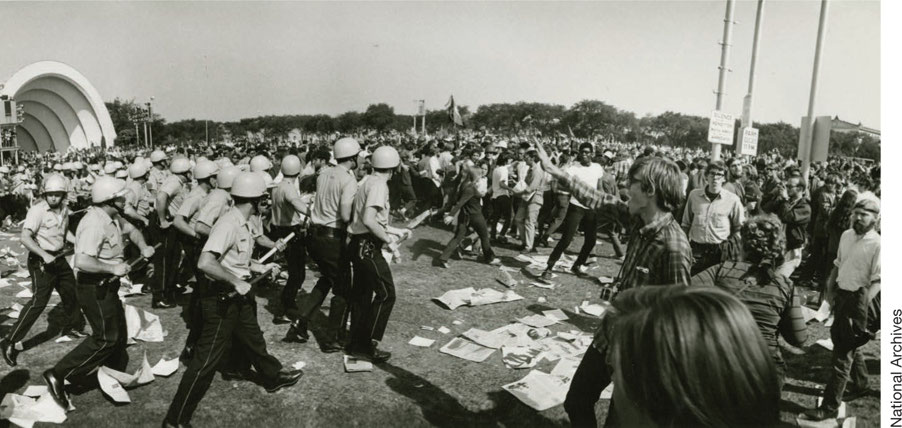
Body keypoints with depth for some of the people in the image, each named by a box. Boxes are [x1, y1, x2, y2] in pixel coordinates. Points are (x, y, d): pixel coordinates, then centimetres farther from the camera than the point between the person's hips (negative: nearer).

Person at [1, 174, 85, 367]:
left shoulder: (64, 209, 4)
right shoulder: (37, 211, -19)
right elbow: (25, 238, -27)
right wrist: (44, 255, -35)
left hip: (59, 258, 8)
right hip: (41, 261, -8)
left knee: (71, 291, 20)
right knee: (39, 301, -13)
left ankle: (73, 326, 42)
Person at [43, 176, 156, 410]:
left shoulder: (112, 217, 2)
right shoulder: (94, 224, -27)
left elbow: (131, 230, 22)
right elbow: (82, 262, -36)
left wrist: (143, 247, 4)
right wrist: (113, 268, -26)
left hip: (106, 287, 10)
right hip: (94, 288, -10)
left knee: (118, 331, 20)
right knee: (105, 338, -5)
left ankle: (116, 374, 37)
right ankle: (59, 375, 2)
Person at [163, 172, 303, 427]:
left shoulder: (242, 224, 5)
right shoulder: (228, 224, -25)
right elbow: (205, 263, -34)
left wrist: (251, 267, 10)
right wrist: (237, 282, -27)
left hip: (239, 297, 10)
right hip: (222, 300, -10)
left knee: (253, 339, 28)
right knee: (207, 359, -2)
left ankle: (273, 377, 50)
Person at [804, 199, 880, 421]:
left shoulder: (878, 245, -18)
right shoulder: (846, 235, 5)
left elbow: (877, 283, -19)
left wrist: (862, 305, -23)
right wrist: (830, 291, 11)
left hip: (859, 300, -7)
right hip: (841, 296, 7)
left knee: (842, 355, -2)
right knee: (850, 346, 24)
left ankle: (829, 407, 6)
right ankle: (859, 386, 46)